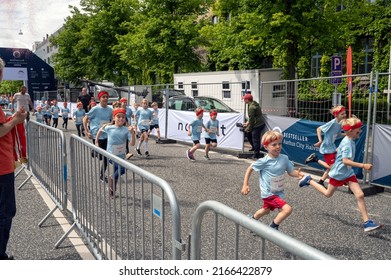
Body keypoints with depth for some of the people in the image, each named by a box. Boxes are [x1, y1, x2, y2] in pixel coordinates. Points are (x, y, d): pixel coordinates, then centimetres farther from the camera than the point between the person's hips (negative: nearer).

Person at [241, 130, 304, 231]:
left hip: (279, 192, 7)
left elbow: (291, 171, -4)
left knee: (266, 210, 31)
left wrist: (297, 173, -28)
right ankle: (273, 228, -1)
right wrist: (245, 185, -13)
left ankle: (252, 219, 59)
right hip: (269, 193, -7)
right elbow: (250, 169, -11)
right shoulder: (264, 161, -22)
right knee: (287, 209, -21)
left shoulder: (284, 158, -9)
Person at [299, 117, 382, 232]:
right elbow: (345, 161, -34)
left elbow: (338, 149, 19)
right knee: (328, 194, 13)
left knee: (360, 195, -5)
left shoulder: (350, 141, 2)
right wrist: (363, 165, -36)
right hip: (338, 173, -8)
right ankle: (309, 180, 32)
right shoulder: (347, 143, -26)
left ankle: (367, 222, -4)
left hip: (349, 173, 8)